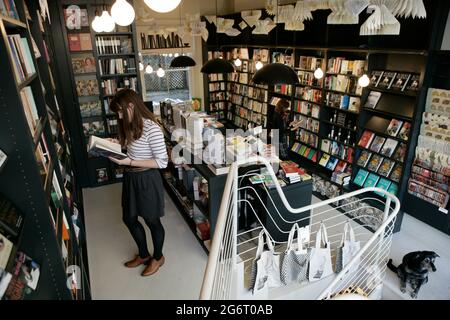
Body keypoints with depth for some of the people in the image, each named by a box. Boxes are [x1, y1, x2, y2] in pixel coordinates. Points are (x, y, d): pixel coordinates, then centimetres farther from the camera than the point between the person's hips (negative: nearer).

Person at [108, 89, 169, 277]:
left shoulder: (152, 129, -24)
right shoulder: (130, 125, 3)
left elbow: (162, 162, -24)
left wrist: (129, 162, -26)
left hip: (147, 180, -9)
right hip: (130, 178, 9)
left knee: (152, 221, 12)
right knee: (129, 219, 21)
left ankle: (158, 257, 39)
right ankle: (143, 254, 44)